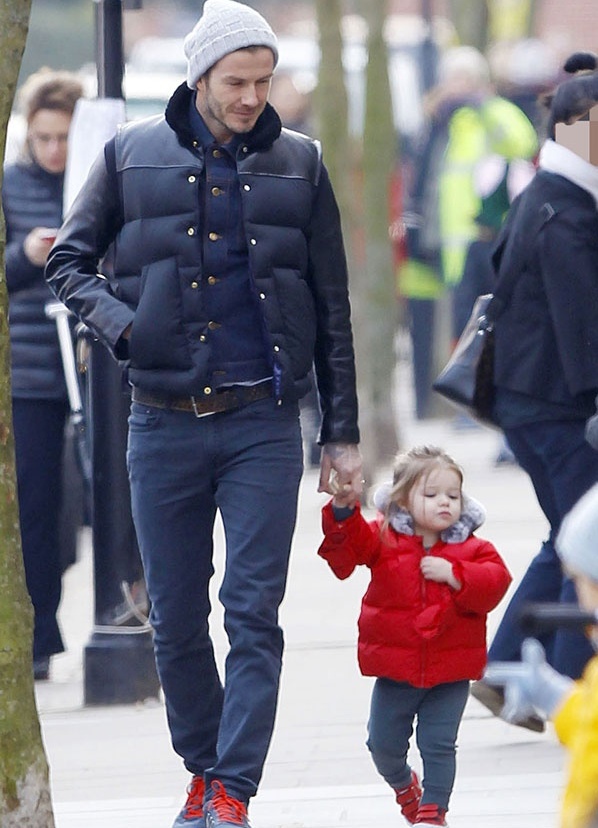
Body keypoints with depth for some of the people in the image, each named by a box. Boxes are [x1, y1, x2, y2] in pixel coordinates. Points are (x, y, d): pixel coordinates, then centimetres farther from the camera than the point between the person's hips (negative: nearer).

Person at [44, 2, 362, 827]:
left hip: (263, 425, -1)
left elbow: (332, 308, 9)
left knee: (254, 613, -9)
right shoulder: (133, 155, 4)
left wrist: (343, 434, 7)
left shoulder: (298, 164, 5)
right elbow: (68, 257, 11)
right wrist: (119, 322, -9)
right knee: (176, 620, 7)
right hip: (164, 424, 1)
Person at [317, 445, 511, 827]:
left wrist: (454, 575, -24)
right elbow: (347, 546, -18)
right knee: (384, 742, 11)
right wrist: (342, 509, -35)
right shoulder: (383, 537, -4)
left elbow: (494, 582, -13)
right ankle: (403, 785, 40)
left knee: (439, 744, -3)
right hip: (395, 668, 1)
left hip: (451, 670, -1)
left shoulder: (472, 548, -3)